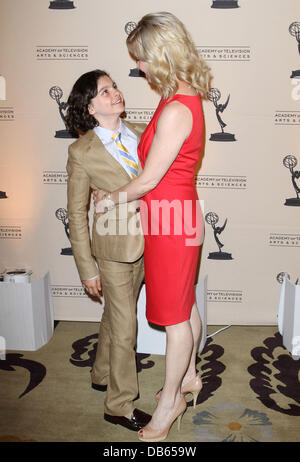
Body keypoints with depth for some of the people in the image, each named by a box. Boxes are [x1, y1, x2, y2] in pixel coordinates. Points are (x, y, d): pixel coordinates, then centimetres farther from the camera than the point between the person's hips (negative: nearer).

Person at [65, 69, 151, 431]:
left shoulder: (141, 133, 0)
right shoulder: (82, 152, -14)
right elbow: (77, 214, -10)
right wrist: (87, 268, -9)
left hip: (144, 243, 5)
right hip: (113, 250, -5)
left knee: (114, 315, 22)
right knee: (125, 327, 5)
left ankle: (102, 376, 46)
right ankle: (120, 405, 27)